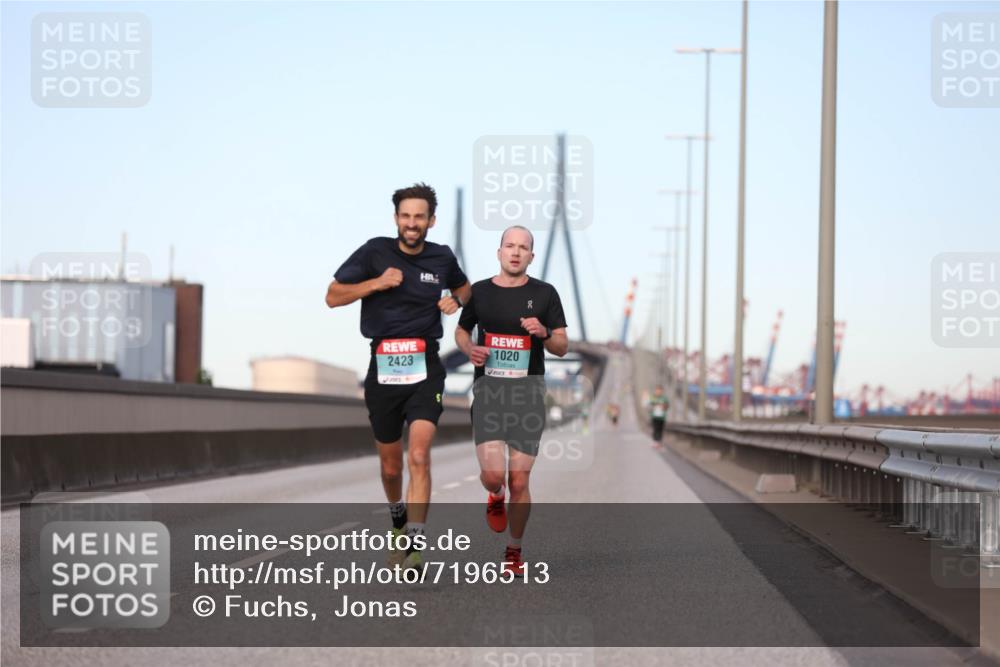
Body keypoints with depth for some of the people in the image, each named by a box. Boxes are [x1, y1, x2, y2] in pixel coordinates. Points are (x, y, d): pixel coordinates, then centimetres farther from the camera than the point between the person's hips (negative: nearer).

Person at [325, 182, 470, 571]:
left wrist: (456, 300, 4)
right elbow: (333, 296, 0)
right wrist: (377, 283, -13)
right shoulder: (375, 252, -1)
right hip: (383, 368, 0)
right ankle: (398, 515, 43)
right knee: (390, 466, 12)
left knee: (419, 457, -19)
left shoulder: (442, 258, 6)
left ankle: (412, 543, -22)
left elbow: (464, 287, 27)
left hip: (425, 369, 0)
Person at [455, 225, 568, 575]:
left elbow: (562, 347, 7)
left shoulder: (544, 293, 5)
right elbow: (461, 330, 22)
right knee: (492, 473, -15)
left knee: (519, 481, -1)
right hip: (489, 388, 0)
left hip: (528, 389, 0)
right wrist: (469, 349, 0)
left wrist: (544, 333, -14)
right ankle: (496, 497, 24)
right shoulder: (479, 292, 7)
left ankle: (514, 549, 18)